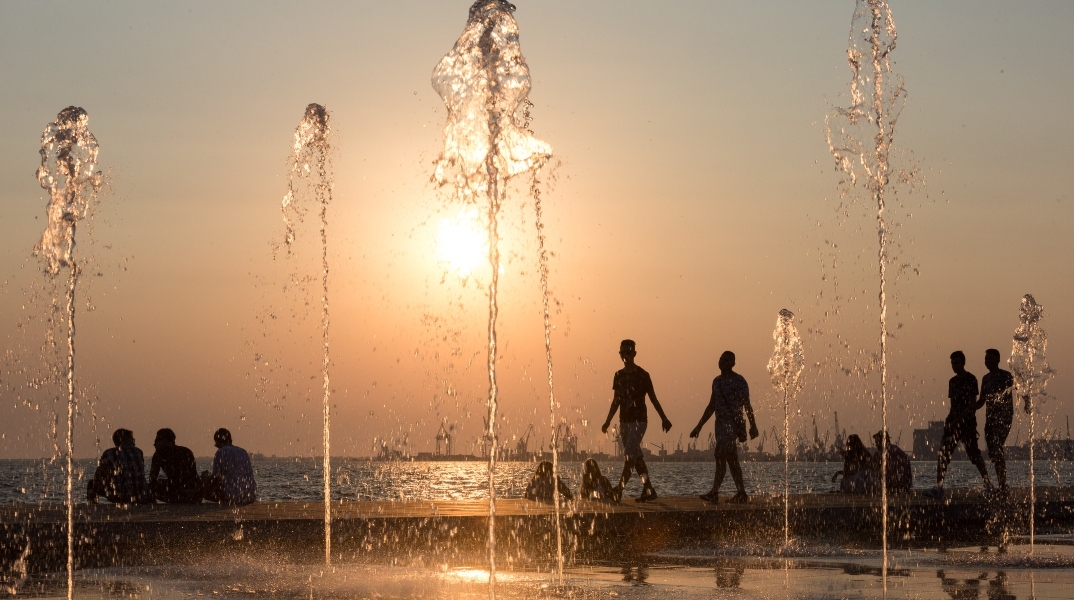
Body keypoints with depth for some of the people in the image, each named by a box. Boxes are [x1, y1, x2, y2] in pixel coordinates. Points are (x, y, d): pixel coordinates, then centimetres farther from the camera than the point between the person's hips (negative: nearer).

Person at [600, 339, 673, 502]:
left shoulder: (641, 375, -6)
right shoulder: (619, 375, 10)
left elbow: (653, 398, -2)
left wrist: (663, 418, -3)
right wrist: (608, 421, 16)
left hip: (638, 421, -7)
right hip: (624, 421, 7)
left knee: (629, 457, -11)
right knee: (636, 458, 9)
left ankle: (619, 492, -14)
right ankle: (648, 490, 14)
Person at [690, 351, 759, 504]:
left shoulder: (739, 381, -5)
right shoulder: (717, 381, 16)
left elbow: (747, 405, -6)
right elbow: (711, 406, 21)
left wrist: (753, 426, -9)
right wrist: (699, 426, 20)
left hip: (732, 423, -8)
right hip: (720, 423, 8)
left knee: (721, 457, -16)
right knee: (731, 460, 8)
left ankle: (714, 492, -20)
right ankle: (741, 494, 11)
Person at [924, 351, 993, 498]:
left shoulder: (970, 380, -6)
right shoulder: (953, 381, 16)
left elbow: (972, 405, -12)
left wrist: (959, 419, -20)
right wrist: (950, 421, 8)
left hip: (967, 422, -7)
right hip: (954, 421, 7)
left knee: (973, 453, 0)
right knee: (943, 453, -5)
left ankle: (988, 485, 13)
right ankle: (939, 488, -9)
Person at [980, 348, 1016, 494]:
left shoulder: (1005, 376, -5)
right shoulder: (986, 378, 16)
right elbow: (982, 401, 22)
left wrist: (1027, 405, -27)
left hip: (1004, 418, -7)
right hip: (990, 419, 7)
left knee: (997, 449, -18)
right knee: (992, 453, 5)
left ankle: (1003, 486, -20)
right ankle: (1001, 486, 11)